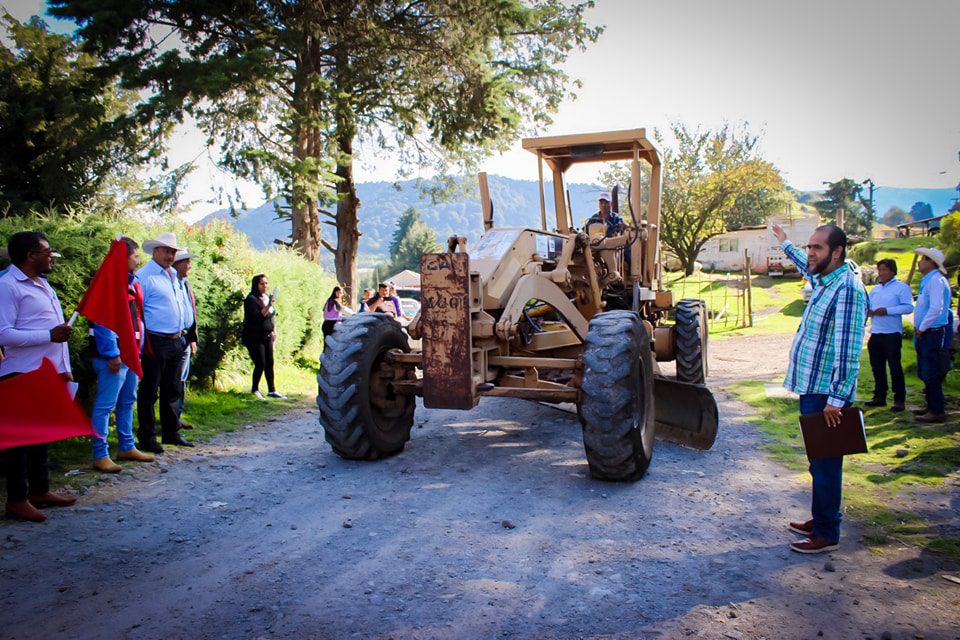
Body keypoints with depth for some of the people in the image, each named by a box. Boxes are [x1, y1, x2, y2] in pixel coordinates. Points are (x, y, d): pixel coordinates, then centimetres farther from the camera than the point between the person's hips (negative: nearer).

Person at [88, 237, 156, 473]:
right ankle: (100, 455, 2)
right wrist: (112, 354, -20)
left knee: (127, 402, 17)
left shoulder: (131, 282, 15)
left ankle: (126, 447, 28)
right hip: (114, 356, -10)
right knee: (105, 405, -4)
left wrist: (139, 349, 15)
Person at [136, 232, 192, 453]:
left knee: (172, 390, 15)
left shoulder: (173, 275, 16)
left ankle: (171, 432, 25)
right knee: (149, 392, 1)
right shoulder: (145, 276, -9)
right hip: (155, 342, -8)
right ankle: (147, 437, 9)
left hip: (175, 341, 8)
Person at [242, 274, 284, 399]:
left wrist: (274, 331, 18)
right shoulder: (251, 299, -15)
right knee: (260, 364, -7)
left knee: (270, 363, 8)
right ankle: (255, 390, 11)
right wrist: (268, 305, -32)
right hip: (254, 338, -7)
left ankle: (272, 390, 17)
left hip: (267, 336, 7)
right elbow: (257, 317, -26)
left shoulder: (268, 297, 9)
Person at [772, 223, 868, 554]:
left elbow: (848, 351, -23)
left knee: (825, 464, -2)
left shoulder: (847, 289, -19)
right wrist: (786, 244, 53)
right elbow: (808, 267, 38)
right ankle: (820, 520, 29)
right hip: (812, 390, 10)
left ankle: (826, 534, 8)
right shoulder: (825, 280, 10)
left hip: (827, 395, -10)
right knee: (819, 462, 18)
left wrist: (836, 399, -25)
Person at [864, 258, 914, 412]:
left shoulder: (901, 287, -3)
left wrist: (887, 311, -21)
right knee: (877, 367, 10)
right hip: (875, 334, 7)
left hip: (892, 334, -7)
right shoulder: (875, 289, 20)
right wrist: (868, 311, 3)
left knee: (895, 367, -4)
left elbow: (908, 307, -14)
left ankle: (899, 400, 2)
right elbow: (868, 305, 26)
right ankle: (880, 396, 20)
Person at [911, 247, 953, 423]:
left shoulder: (936, 280, -16)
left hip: (933, 334, -10)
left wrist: (921, 328, -16)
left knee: (932, 375, -6)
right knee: (926, 374, 16)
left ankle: (937, 412, 0)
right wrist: (919, 328, 14)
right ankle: (931, 406, 26)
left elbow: (935, 309, -24)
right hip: (926, 334, 10)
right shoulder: (928, 280, 16)